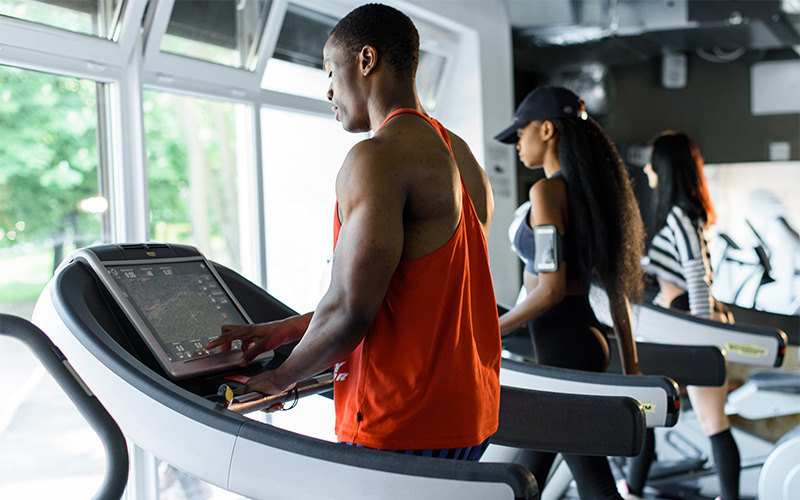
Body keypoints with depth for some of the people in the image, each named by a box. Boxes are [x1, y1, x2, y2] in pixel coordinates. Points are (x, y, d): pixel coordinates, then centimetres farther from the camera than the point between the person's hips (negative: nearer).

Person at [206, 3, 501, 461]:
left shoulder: (378, 157, -16)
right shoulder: (463, 158, 14)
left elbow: (351, 307, -21)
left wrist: (282, 377, -3)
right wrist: (288, 330, 20)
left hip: (404, 426, -9)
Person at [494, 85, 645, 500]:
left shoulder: (547, 191, -15)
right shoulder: (591, 190, 11)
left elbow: (551, 289, -21)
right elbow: (616, 285, 12)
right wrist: (630, 367, 15)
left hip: (560, 344, -9)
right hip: (586, 336, 9)